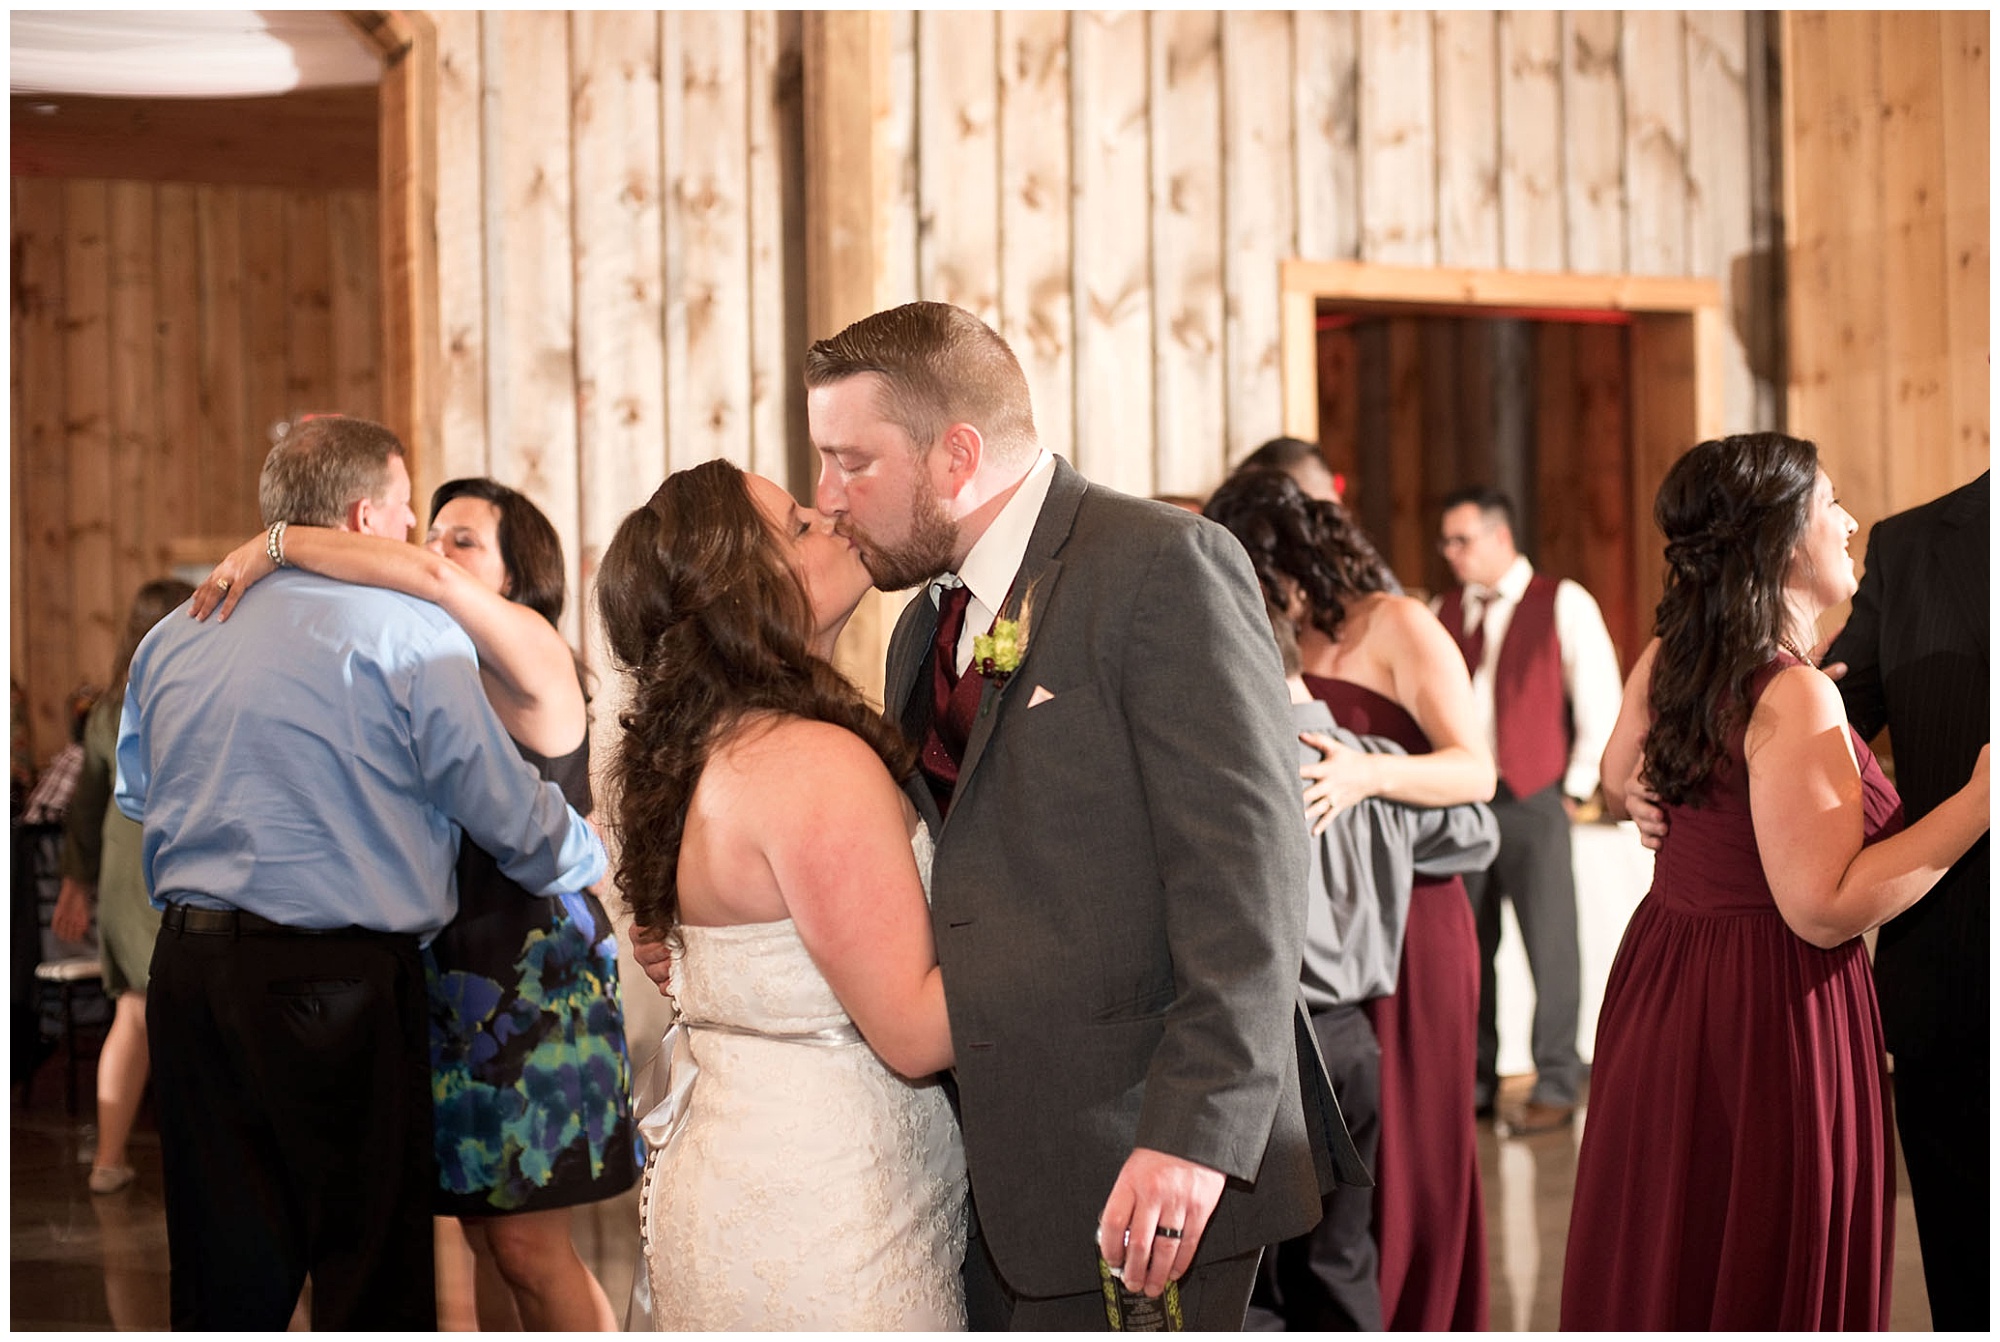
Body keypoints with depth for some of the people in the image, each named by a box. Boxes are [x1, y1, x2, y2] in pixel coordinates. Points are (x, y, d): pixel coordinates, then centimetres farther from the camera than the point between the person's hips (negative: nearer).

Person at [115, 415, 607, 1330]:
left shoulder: (173, 638, 10)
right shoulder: (411, 634, -8)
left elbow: (136, 792, 24)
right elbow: (506, 809, -4)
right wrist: (592, 861, 16)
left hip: (190, 968, 6)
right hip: (339, 980, -6)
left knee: (222, 1273, 14)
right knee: (374, 1271, 4)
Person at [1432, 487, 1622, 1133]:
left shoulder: (1564, 604, 0)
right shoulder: (1443, 612, 13)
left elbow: (1601, 700, 0)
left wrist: (1576, 786, -3)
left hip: (1532, 799, -4)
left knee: (1550, 945, -2)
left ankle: (1556, 1088, 6)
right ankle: (1474, 1082, 16)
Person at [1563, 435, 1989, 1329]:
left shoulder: (1664, 663, 2)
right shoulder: (1795, 699, -22)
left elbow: (1619, 781, 22)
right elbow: (1824, 910, -23)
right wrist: (1977, 802, -22)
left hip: (1662, 982, 8)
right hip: (1773, 1008, -8)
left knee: (1662, 1252, 18)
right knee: (1765, 1269, 4)